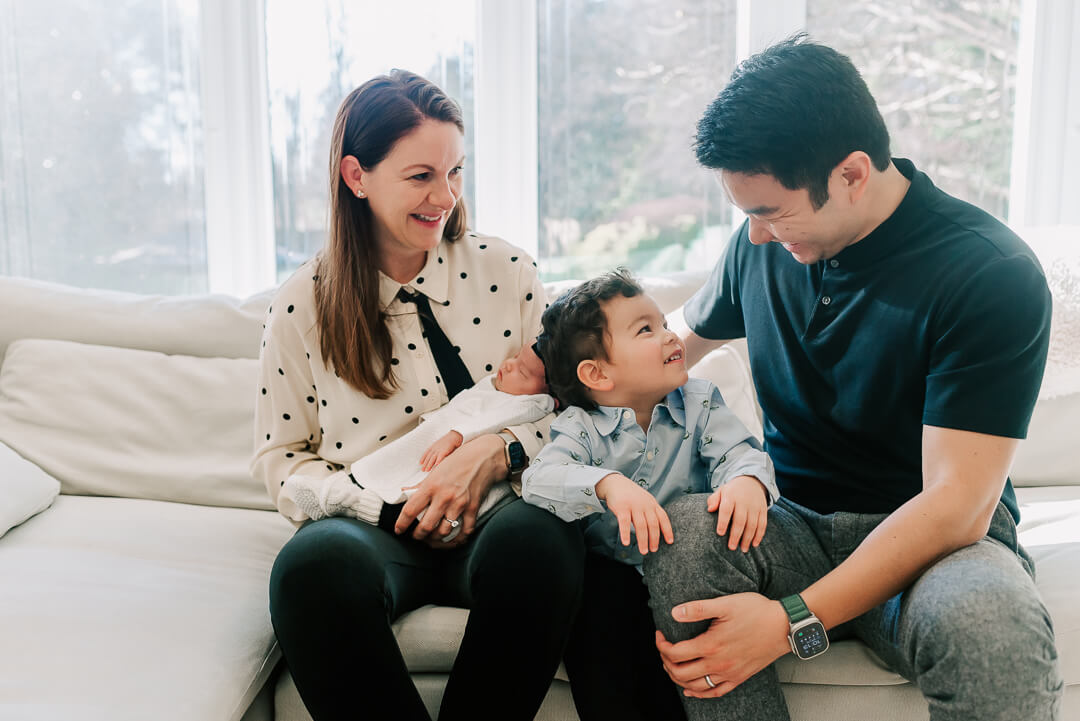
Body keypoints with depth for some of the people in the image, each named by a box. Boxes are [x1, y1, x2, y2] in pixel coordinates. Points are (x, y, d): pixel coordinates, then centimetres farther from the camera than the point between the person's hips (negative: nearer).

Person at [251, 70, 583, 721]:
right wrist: (384, 500, -10)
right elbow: (280, 459, 9)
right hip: (372, 525, 0)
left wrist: (496, 453, -13)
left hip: (490, 517, 1)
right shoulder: (302, 306, 5)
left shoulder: (507, 272, 6)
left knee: (540, 539, -36)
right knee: (315, 562, -36)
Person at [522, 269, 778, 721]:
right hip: (612, 570, 0)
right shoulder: (581, 425, -2)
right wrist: (608, 484, -42)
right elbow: (541, 477, -20)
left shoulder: (700, 402, 6)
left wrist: (748, 481, -35)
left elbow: (737, 452, -8)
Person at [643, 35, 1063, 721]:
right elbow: (682, 341, 23)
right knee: (683, 530, -30)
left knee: (991, 623, -40)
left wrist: (793, 622, -30)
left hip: (935, 539, -4)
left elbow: (956, 504, -21)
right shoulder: (762, 244, 2)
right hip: (794, 523, 5)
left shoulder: (995, 274, -16)